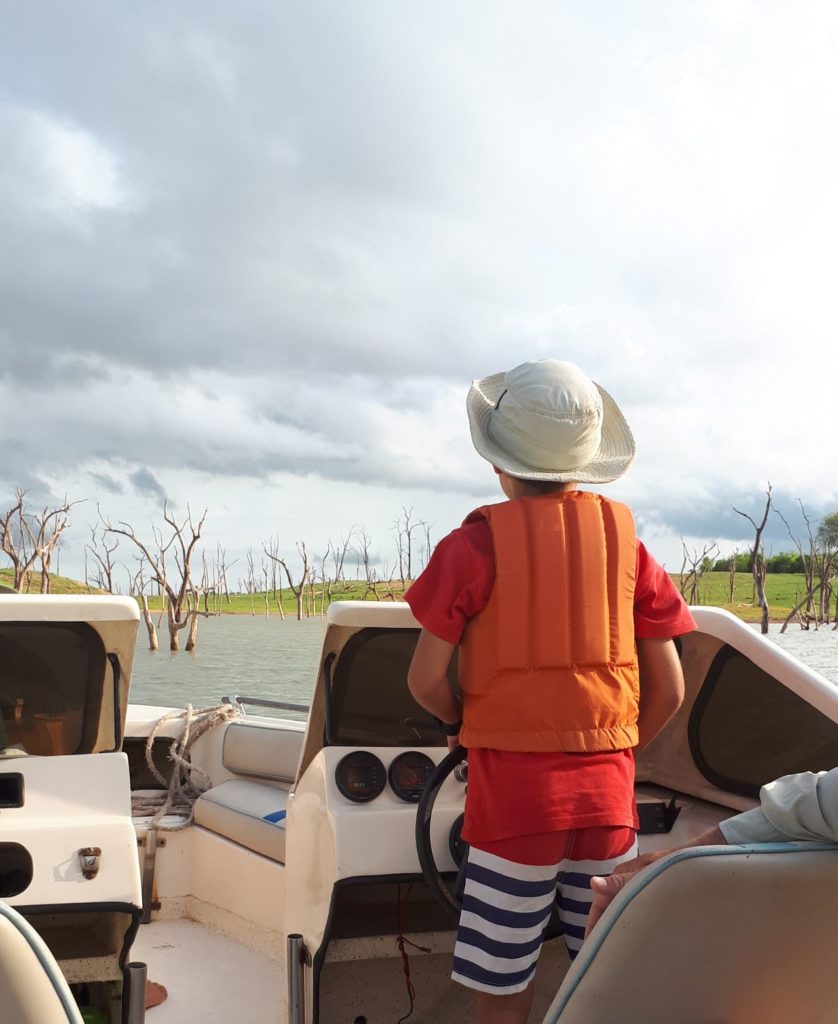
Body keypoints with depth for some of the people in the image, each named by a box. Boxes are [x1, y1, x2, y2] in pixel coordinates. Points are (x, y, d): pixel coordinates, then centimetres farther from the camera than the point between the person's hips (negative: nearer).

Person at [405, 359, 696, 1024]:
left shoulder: (474, 546, -7)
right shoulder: (625, 542, 3)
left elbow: (426, 680, -6)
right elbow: (669, 690, 5)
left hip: (511, 793, -3)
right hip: (609, 794, 4)